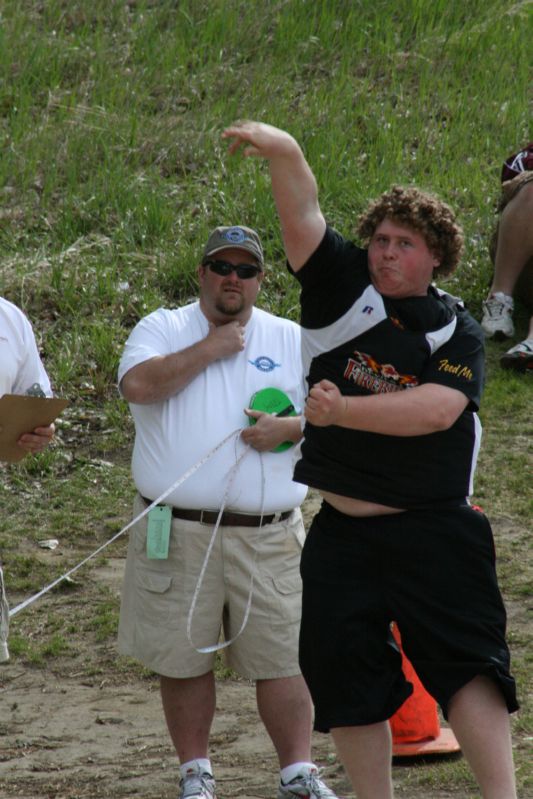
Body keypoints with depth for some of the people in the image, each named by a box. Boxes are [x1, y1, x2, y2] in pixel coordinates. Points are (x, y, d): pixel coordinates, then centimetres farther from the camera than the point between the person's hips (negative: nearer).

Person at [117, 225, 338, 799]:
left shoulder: (291, 340, 12)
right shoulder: (162, 329, 5)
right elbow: (137, 385, -15)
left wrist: (289, 428, -10)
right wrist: (210, 348, -10)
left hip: (267, 533, 1)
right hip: (178, 531, -1)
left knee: (283, 654, -1)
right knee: (183, 657, 5)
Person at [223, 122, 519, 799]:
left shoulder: (456, 332, 1)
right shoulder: (342, 287, 5)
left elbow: (437, 409, -17)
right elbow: (300, 206, -7)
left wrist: (343, 410, -22)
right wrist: (277, 148, -26)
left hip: (432, 533, -3)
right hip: (342, 533, 3)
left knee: (466, 662, -13)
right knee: (342, 674, 4)